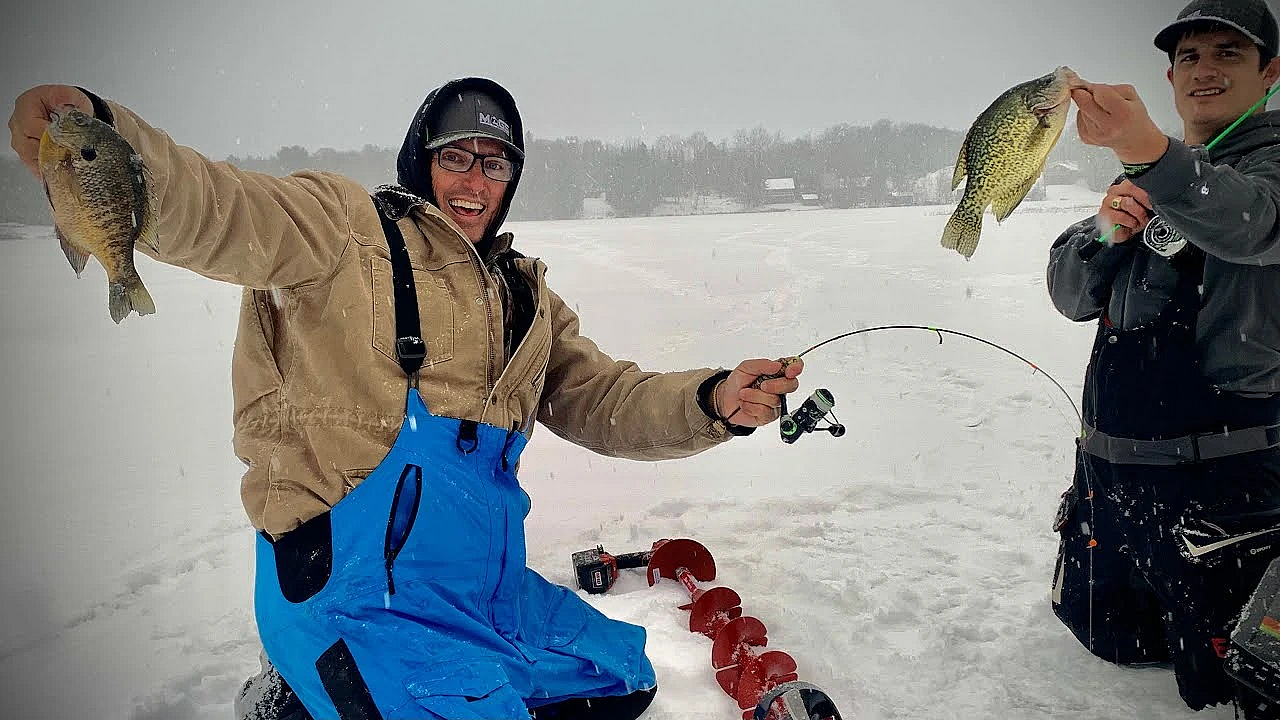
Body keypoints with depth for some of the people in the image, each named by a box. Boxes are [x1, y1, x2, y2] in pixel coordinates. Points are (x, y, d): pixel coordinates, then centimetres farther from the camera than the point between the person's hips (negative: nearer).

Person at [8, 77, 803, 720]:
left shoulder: (526, 296, 15)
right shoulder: (349, 226, -4)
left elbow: (603, 399, 8)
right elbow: (210, 209, -19)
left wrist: (711, 402, -9)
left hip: (483, 584, 8)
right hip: (358, 586, -7)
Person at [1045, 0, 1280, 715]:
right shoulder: (1143, 183, 14)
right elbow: (1072, 297, 5)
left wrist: (1150, 149, -52)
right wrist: (1107, 232, -18)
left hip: (1220, 474, -6)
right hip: (1110, 462, 7)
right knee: (1100, 630, 19)